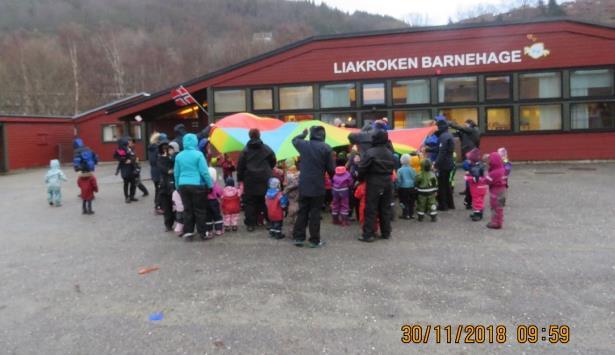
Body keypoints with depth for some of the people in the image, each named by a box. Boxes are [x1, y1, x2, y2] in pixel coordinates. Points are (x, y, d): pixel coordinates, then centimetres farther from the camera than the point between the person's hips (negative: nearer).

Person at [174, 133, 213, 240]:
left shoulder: (179, 156, 5)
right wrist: (210, 184, -2)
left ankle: (187, 232, 14)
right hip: (197, 185, -4)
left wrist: (177, 186, 22)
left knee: (187, 209, 12)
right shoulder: (198, 154, -10)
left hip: (183, 185, 4)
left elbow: (176, 173, 11)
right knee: (200, 210, 4)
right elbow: (204, 172, -11)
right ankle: (203, 233, 11)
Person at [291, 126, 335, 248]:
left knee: (302, 212, 13)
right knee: (315, 213, 3)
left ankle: (298, 237, 17)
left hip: (303, 185, 4)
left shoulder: (303, 145, 0)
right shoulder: (326, 148, -11)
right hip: (318, 186, -3)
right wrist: (332, 178, 11)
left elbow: (294, 140, 24)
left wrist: (303, 134, 39)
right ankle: (314, 240, 8)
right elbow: (330, 168, -8)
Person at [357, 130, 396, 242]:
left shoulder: (370, 152, -14)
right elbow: (392, 168, 11)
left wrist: (361, 178, 3)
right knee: (385, 208, 13)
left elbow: (362, 168, -13)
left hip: (373, 183, -6)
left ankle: (368, 234, 0)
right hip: (387, 183, 6)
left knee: (371, 209, -2)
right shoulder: (390, 153, 7)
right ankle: (386, 233, 21)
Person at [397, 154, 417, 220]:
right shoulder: (412, 169, -5)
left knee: (404, 202, 6)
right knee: (411, 202, 13)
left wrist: (398, 187, 3)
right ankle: (411, 214, 20)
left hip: (403, 188, -3)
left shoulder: (400, 170, -13)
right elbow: (415, 179, 1)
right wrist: (414, 186, 13)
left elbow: (399, 180, -11)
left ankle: (405, 214, 7)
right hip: (411, 188, 3)